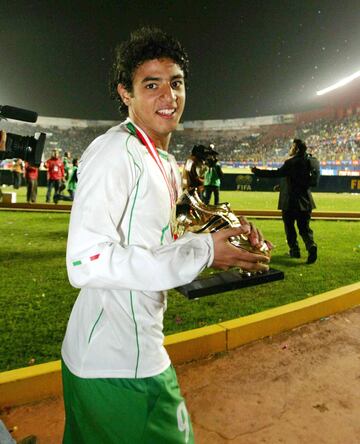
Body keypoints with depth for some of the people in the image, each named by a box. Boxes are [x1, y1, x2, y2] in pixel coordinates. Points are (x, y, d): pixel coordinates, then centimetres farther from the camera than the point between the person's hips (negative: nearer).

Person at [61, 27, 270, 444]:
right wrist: (202, 253, -25)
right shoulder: (113, 152, -19)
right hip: (116, 365, -8)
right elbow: (85, 263, -27)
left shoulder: (168, 166, 10)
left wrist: (218, 239, 1)